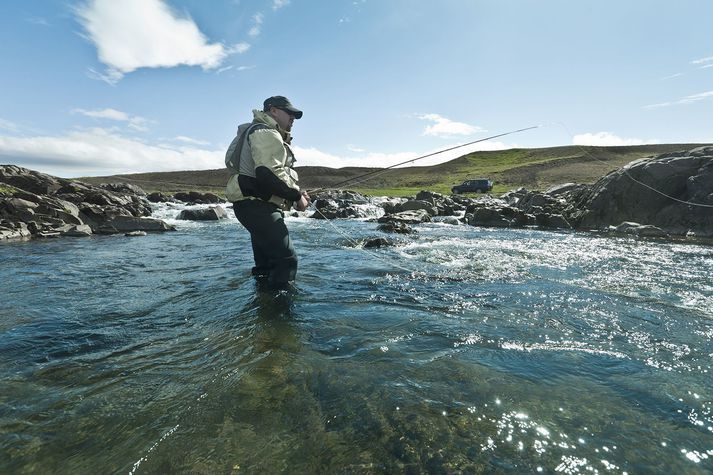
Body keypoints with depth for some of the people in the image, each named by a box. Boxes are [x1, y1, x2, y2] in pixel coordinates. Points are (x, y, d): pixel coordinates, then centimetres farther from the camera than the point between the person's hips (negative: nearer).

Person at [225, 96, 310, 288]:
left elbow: (274, 173, 26)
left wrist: (295, 193, 10)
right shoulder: (266, 133, -9)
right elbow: (269, 173, -25)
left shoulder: (270, 135, 26)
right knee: (286, 258, -14)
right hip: (256, 205, -11)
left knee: (267, 261, 17)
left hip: (257, 206, 11)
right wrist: (296, 196, -15)